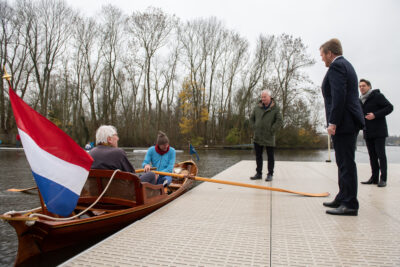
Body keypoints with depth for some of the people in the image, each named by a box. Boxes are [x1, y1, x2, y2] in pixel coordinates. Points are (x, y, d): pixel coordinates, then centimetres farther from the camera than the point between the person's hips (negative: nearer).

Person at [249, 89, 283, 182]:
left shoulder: (275, 108, -4)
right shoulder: (257, 107, 6)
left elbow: (279, 121, -10)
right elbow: (251, 119, 17)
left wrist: (271, 130, -13)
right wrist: (254, 128, 6)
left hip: (269, 138, -4)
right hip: (257, 137, 4)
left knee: (270, 157, 4)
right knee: (258, 156, 10)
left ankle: (270, 174, 12)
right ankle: (258, 173, 20)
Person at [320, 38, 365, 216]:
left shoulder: (336, 66, -9)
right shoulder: (346, 65, 23)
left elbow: (339, 96, -21)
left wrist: (332, 122, -20)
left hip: (344, 123, -11)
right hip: (349, 122, 11)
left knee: (346, 163, -7)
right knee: (344, 163, 15)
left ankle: (350, 204, -1)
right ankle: (343, 198, 25)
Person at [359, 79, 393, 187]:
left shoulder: (377, 96, -4)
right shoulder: (360, 100, 17)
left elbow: (390, 107, -10)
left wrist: (375, 115, -19)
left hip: (379, 131, -6)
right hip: (367, 132, 7)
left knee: (381, 154, -6)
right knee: (372, 155, 7)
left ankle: (383, 179, -1)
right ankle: (374, 177, 12)